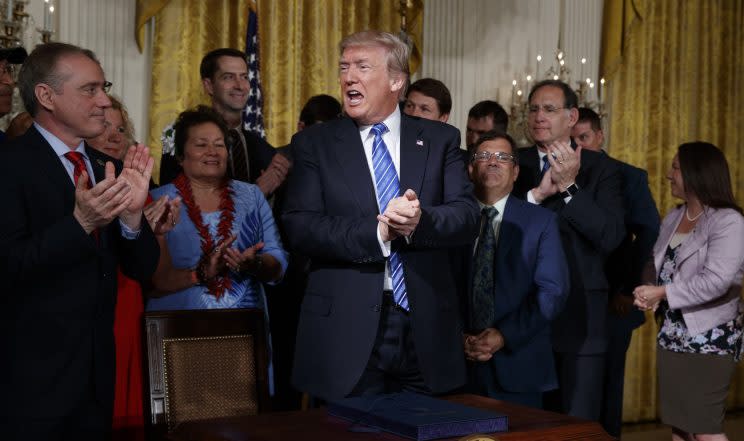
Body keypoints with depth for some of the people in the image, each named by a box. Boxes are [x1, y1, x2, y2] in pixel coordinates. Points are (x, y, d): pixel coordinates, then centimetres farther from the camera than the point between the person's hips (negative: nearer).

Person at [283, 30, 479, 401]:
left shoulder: (440, 139, 8)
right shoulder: (314, 143, 4)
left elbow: (467, 217, -1)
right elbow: (299, 226, -7)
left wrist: (420, 220, -22)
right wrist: (376, 231, -20)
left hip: (425, 325, 2)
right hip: (346, 330, -1)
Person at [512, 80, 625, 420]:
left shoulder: (600, 168, 1)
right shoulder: (513, 163, 6)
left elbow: (611, 237, -11)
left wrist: (569, 186, -17)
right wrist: (537, 194, -17)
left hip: (579, 314, -1)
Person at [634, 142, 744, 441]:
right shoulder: (673, 218, 10)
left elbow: (716, 281, -23)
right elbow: (657, 266, 13)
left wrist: (663, 293, -18)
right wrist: (647, 293, -9)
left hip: (709, 337, -7)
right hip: (672, 335, 8)